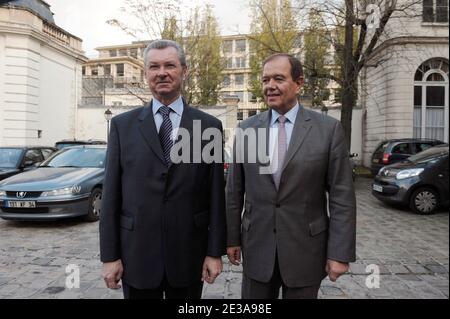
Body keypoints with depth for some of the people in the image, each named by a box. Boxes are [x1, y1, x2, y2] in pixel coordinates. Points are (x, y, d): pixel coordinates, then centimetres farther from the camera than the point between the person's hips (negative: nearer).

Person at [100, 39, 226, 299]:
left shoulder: (209, 126, -1)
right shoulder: (123, 125, 1)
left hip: (189, 255, 0)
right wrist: (110, 255, -1)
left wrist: (215, 251, -2)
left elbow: (216, 195, -1)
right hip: (136, 254, 1)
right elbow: (111, 194, 0)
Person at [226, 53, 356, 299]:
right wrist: (232, 238, 6)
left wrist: (340, 252, -7)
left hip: (306, 250, -1)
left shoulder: (328, 129, -6)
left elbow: (341, 196, -6)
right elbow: (234, 191, 4)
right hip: (257, 248, 2)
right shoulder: (246, 129, 0)